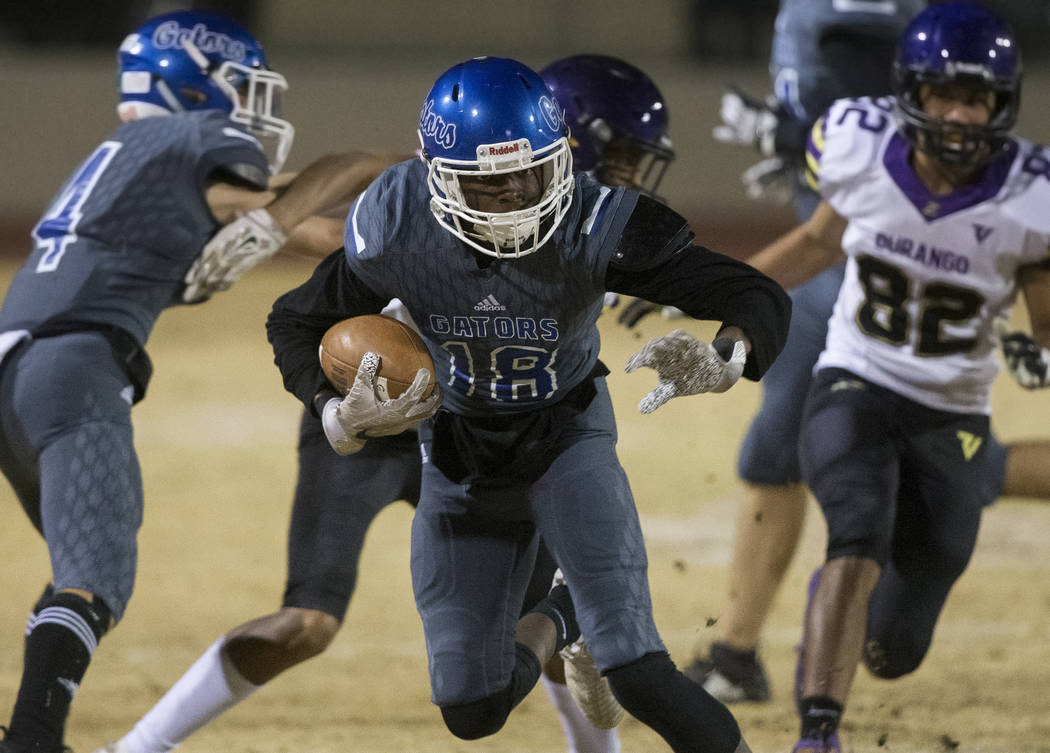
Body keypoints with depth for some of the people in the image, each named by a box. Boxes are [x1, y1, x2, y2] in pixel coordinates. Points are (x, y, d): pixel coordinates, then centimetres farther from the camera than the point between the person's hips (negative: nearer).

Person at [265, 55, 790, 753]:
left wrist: (719, 362, -51)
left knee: (636, 674, -20)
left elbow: (762, 299, -28)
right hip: (459, 453, 3)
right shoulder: (397, 229, -24)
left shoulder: (592, 226, -30)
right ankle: (551, 625, 38)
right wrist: (341, 417, -25)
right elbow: (296, 322, -6)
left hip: (566, 436, -3)